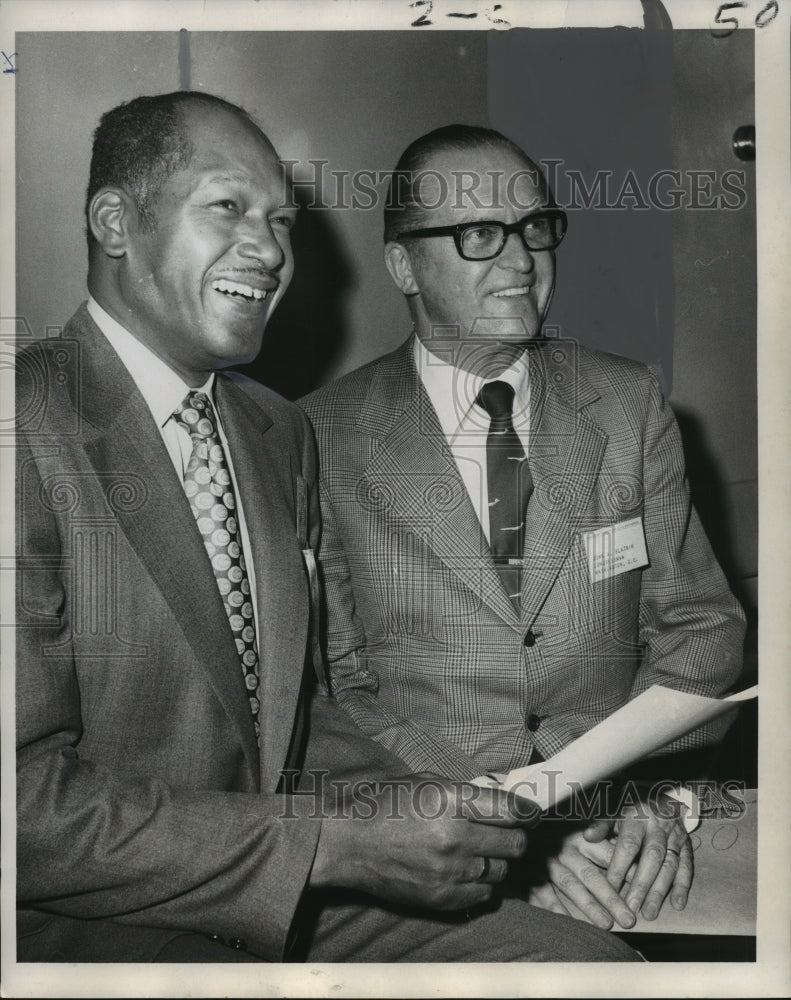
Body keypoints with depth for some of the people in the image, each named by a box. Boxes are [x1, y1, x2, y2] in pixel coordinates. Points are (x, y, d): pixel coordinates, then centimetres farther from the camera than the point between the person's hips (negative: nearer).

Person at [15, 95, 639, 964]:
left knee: (597, 966, -6)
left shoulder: (283, 434, 11)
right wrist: (342, 839, -21)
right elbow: (29, 801, -20)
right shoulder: (32, 427, -16)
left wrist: (430, 815, -3)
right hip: (88, 923, -6)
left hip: (287, 898, 7)